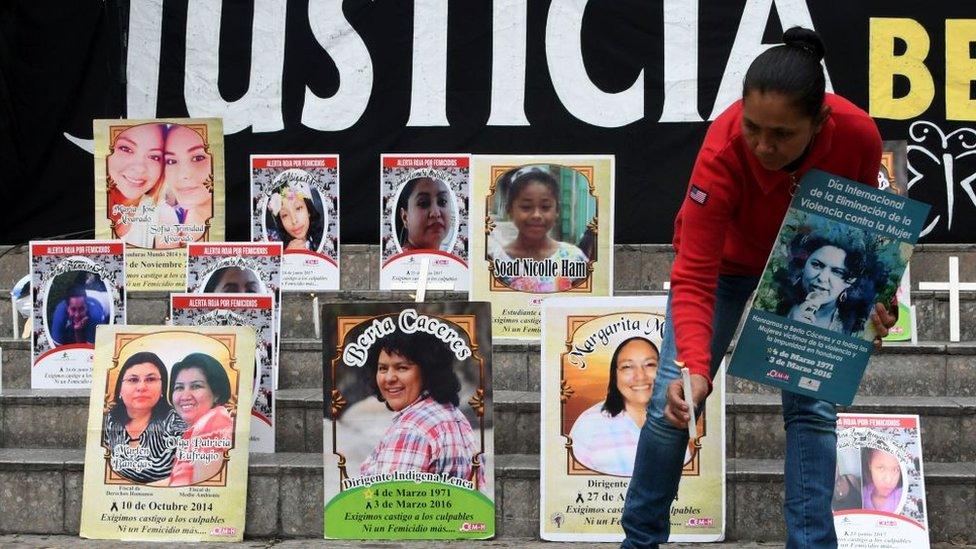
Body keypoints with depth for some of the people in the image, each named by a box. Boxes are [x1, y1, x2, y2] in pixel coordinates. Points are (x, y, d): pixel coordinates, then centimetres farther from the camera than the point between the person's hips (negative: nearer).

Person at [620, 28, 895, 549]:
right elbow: (693, 277, -37)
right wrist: (695, 366, -50)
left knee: (812, 406, -6)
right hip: (725, 261, -2)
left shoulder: (857, 135, -32)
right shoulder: (722, 151, -39)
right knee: (673, 402, -5)